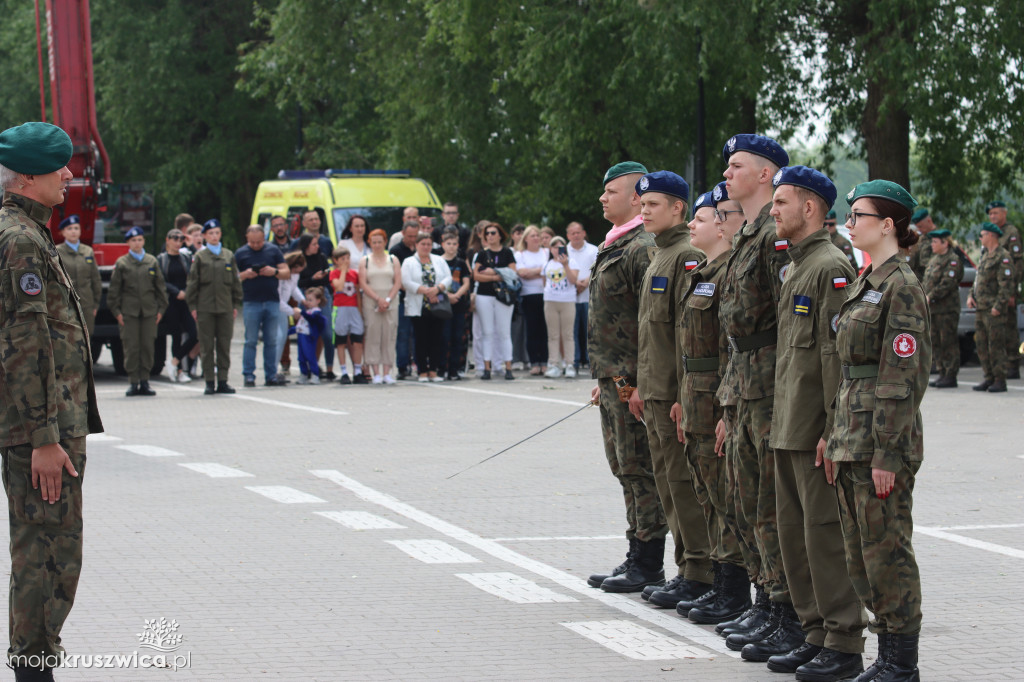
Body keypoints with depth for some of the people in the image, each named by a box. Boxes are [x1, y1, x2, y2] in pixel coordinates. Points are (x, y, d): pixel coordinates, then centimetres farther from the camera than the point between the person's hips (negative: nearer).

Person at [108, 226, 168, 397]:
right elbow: (114, 289, 4)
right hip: (129, 311, -2)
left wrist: (161, 309, 6)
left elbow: (160, 287, 13)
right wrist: (116, 311, -3)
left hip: (149, 311, 2)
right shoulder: (121, 263, 3)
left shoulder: (152, 261, 9)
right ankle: (134, 382, 2)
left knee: (148, 346, 1)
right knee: (131, 347, -4)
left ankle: (144, 382, 8)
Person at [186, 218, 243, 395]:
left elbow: (235, 281, 14)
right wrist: (192, 306, -2)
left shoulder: (229, 256, 10)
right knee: (207, 346, 0)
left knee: (224, 345, 3)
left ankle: (222, 381, 8)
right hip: (205, 307, -2)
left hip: (225, 307, 2)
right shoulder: (200, 257, 3)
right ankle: (209, 382, 4)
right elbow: (192, 282, 4)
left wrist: (236, 304, 9)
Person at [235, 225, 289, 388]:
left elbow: (287, 273, 9)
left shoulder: (273, 251, 10)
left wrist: (274, 272, -10)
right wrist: (245, 275, -14)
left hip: (272, 301, 2)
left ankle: (271, 375, 8)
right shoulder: (240, 254, 5)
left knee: (272, 341, 4)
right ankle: (248, 376, 1)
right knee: (251, 341, -2)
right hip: (251, 302, -2)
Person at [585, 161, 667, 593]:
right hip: (614, 379, 10)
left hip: (633, 381, -10)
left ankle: (648, 566, -1)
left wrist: (639, 382, -23)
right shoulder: (614, 247, 18)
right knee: (626, 471, 13)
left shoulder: (643, 249, -15)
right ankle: (636, 559, 19)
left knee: (640, 472, -6)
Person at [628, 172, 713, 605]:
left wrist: (685, 396, -22)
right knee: (667, 483, 12)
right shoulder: (659, 256, 17)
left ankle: (699, 575, -3)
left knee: (685, 483, -7)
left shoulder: (688, 256, -14)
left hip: (677, 392, -10)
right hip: (656, 393, 10)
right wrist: (641, 386, 21)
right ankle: (685, 567, 19)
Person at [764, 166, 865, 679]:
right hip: (788, 430, 10)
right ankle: (816, 635, 19)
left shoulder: (832, 267, -13)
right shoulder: (795, 270, 17)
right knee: (794, 535, 12)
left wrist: (833, 430, -21)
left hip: (817, 431, -10)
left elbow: (838, 355, -18)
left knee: (826, 534, -6)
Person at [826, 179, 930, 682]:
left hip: (884, 438, -9)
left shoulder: (902, 287, -13)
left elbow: (903, 379, -17)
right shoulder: (866, 282, 15)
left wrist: (887, 453, -19)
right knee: (861, 554, 12)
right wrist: (840, 441, 16)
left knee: (886, 551, -4)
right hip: (852, 434, 9)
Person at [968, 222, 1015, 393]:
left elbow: (1006, 285, -16)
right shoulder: (985, 257, 19)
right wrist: (971, 296, 8)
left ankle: (1000, 381, -5)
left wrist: (998, 306, -21)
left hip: (994, 310, -9)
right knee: (982, 345, 10)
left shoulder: (1003, 257, -11)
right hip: (980, 308, 9)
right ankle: (989, 378, 16)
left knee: (996, 346, -8)